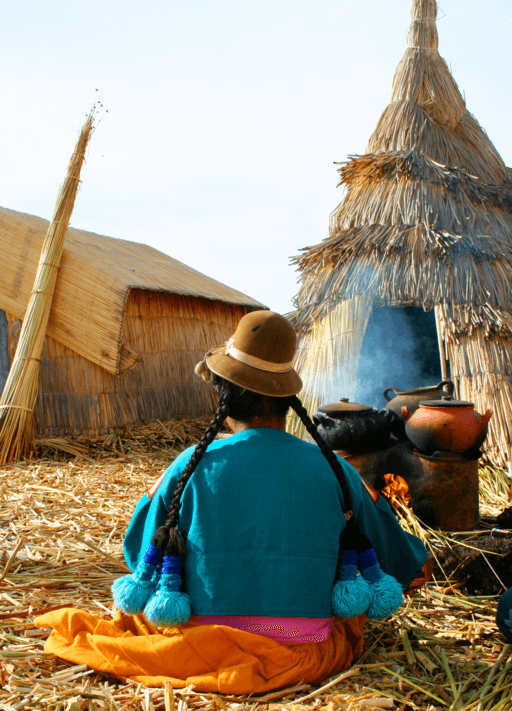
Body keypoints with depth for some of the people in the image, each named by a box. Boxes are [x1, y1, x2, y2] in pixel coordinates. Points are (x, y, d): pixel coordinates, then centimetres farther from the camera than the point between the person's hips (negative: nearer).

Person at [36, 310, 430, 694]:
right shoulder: (335, 471, -8)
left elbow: (140, 559, 5)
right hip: (306, 657, 1)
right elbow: (408, 566, 7)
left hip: (203, 649, 0)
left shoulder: (190, 468, -11)